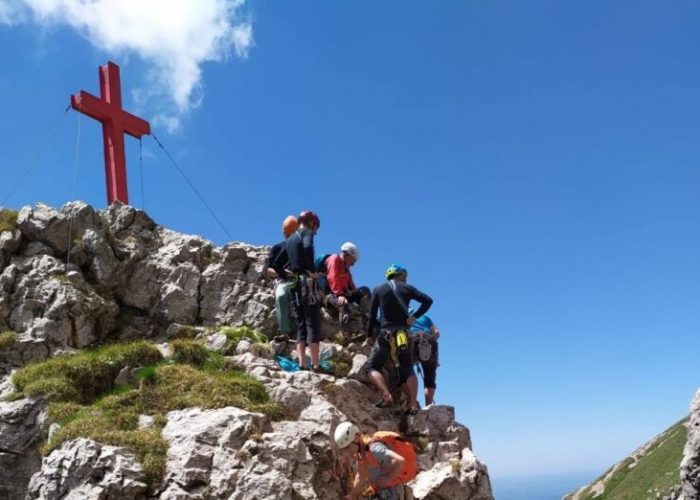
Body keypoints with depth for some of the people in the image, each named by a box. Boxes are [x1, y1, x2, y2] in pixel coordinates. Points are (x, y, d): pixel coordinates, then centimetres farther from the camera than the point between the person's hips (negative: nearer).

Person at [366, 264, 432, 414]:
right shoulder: (407, 288, 9)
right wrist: (414, 317, 3)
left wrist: (369, 335, 15)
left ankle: (386, 395, -19)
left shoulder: (378, 290, 7)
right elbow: (428, 301, -2)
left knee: (372, 367, 3)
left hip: (386, 334, -2)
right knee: (408, 370, 9)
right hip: (404, 333, 2)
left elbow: (372, 315, 6)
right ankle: (413, 403, -7)